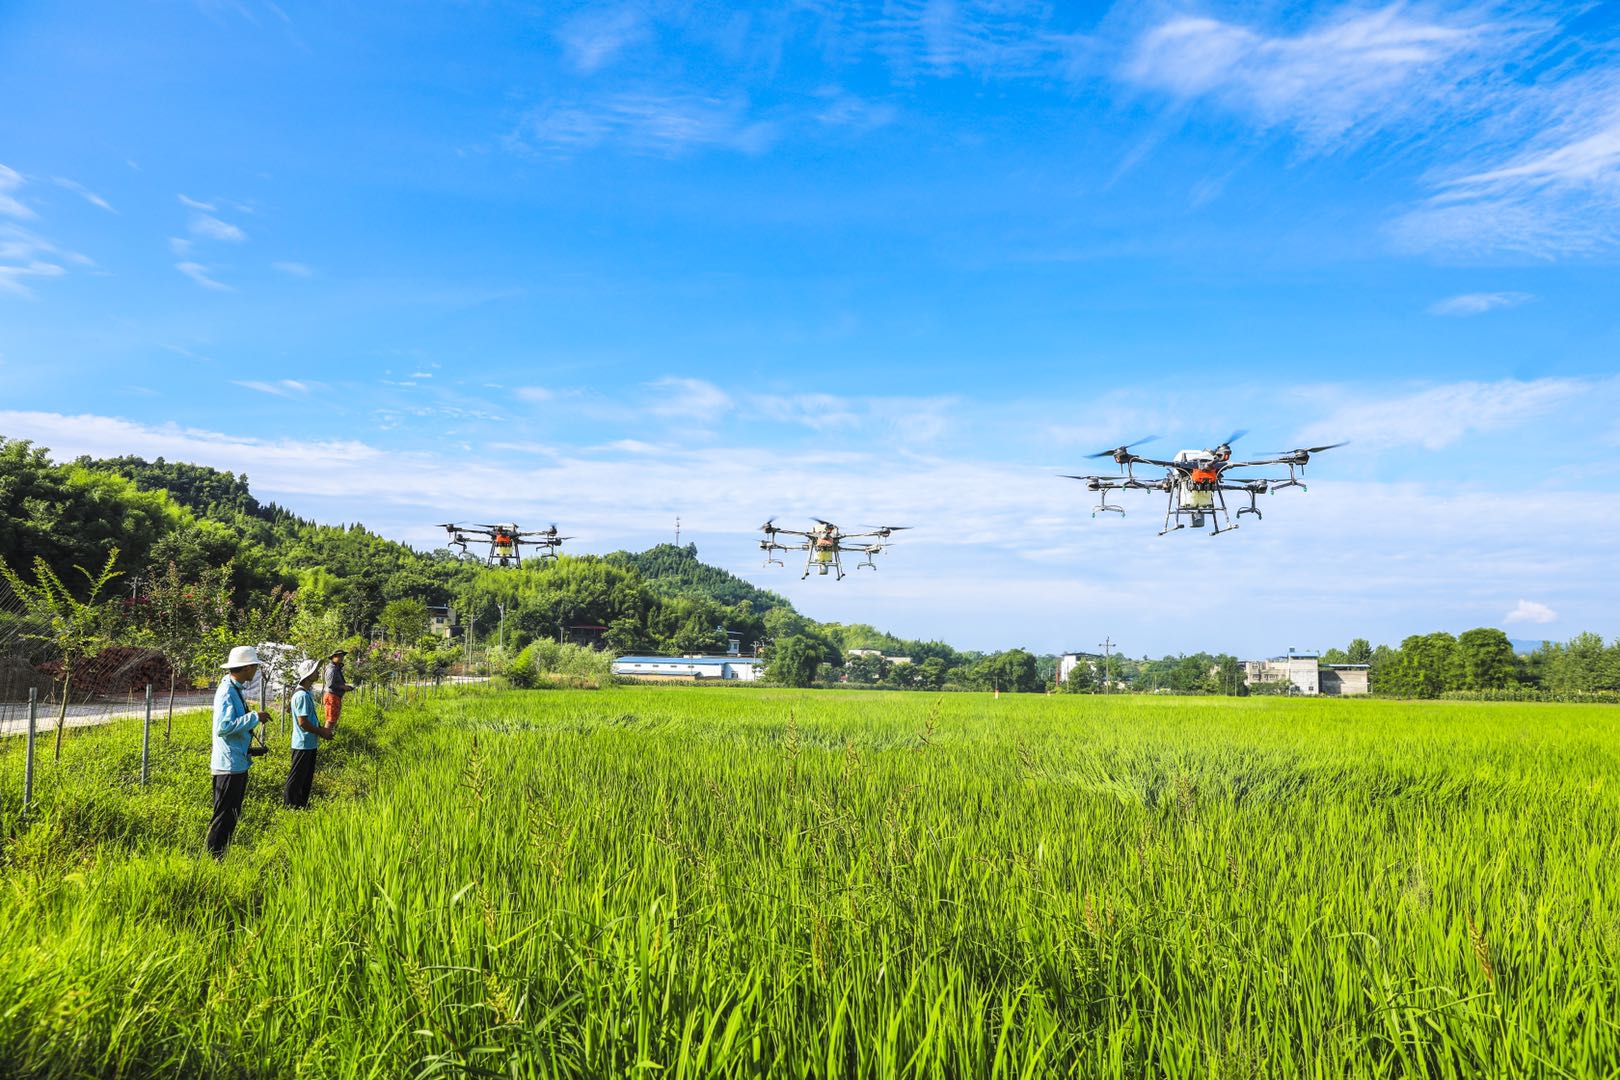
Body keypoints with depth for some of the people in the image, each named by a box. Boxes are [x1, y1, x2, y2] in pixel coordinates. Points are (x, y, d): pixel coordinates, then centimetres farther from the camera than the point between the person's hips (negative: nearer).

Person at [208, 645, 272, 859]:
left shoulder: (237, 689, 11)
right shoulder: (227, 691, -18)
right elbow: (223, 727, -26)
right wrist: (254, 718, -25)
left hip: (238, 763, 10)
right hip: (229, 765, -10)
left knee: (232, 816, 17)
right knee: (223, 817, -3)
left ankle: (222, 855, 26)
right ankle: (213, 856, 3)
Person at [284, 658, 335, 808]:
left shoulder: (307, 694, 12)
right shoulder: (302, 695, -20)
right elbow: (303, 722, -22)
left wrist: (322, 728, 7)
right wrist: (322, 732, -13)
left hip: (310, 744, 10)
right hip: (303, 744, -10)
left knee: (307, 777, 17)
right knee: (296, 778, 0)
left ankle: (302, 804, 26)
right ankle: (290, 805, 9)